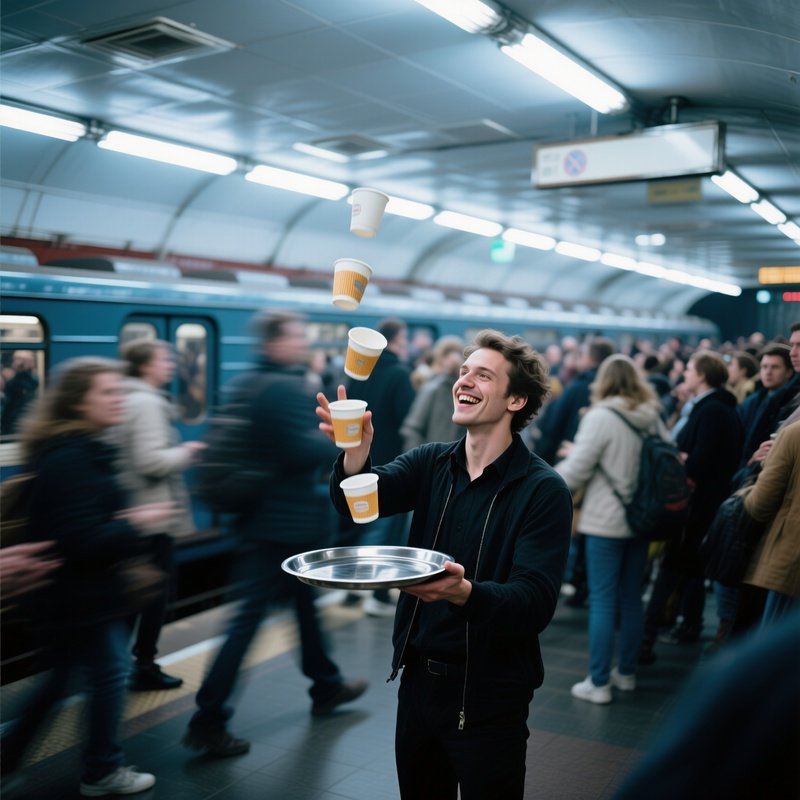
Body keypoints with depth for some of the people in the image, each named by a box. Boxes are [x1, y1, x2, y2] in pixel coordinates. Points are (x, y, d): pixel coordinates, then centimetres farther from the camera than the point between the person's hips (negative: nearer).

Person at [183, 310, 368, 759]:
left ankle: (327, 686, 38)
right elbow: (304, 451, -26)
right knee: (250, 615, -5)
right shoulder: (287, 387, -18)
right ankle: (209, 721, 1)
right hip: (286, 521, -10)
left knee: (304, 599, 22)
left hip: (264, 515, 10)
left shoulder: (251, 384, 12)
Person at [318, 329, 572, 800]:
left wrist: (464, 593, -41)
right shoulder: (431, 463, -1)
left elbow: (536, 603, -22)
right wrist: (355, 454, -37)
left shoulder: (544, 491, -15)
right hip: (418, 677, 5)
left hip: (488, 695, -4)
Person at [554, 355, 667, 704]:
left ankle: (599, 683, 5)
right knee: (631, 598, 16)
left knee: (603, 601, 0)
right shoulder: (652, 417, 4)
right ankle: (626, 673, 28)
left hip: (606, 522, -6)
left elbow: (577, 469, -14)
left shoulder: (600, 416, -14)